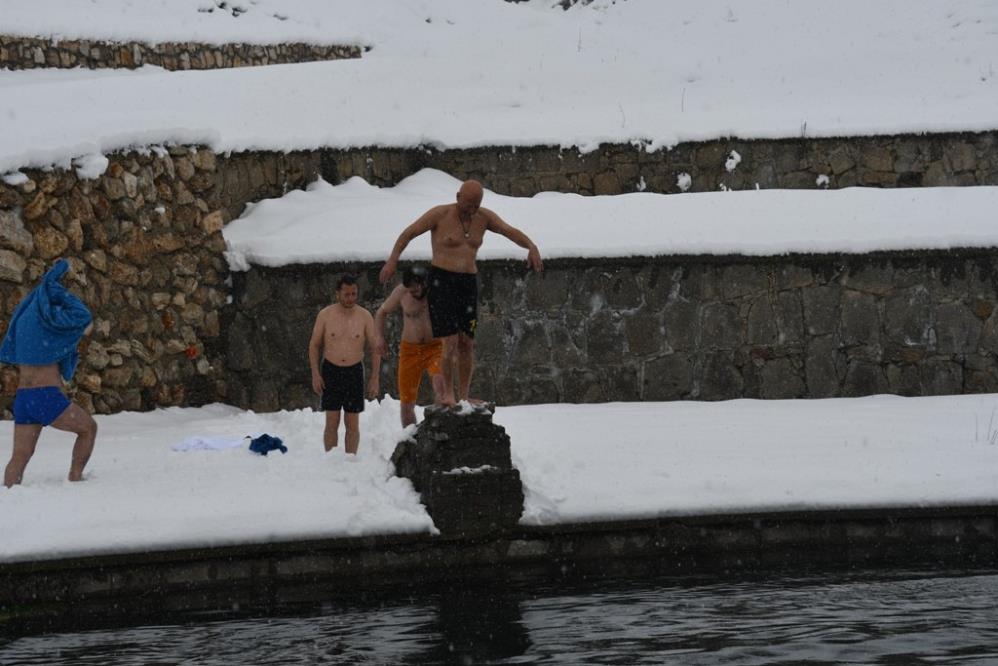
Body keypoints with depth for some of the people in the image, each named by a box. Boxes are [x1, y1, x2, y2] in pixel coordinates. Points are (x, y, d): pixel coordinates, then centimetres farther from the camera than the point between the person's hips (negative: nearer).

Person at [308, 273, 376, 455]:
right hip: (331, 371, -1)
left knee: (352, 423, 3)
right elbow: (314, 345, 5)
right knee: (332, 422, -2)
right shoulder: (325, 315, -2)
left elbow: (374, 346, 4)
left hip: (354, 372, 1)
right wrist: (315, 374, -3)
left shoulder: (364, 316, -1)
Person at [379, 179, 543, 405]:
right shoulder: (440, 215, -5)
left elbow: (511, 232, 0)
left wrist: (531, 247, -20)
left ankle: (463, 396, 7)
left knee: (467, 343, 2)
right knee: (451, 340, -14)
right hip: (441, 281, -5)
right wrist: (393, 259, -11)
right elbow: (408, 233, -1)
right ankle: (447, 393, -5)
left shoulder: (484, 217, 6)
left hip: (469, 282, 5)